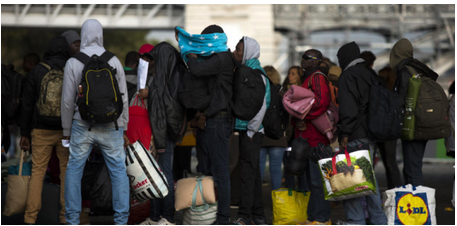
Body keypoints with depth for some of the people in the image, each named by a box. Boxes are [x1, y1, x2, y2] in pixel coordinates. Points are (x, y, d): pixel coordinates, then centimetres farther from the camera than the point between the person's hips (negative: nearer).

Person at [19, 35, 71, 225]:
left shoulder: (37, 71, 0)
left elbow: (27, 104, 1)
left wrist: (24, 133, 7)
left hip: (41, 131, 1)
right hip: (67, 131, 0)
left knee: (37, 172, 5)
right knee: (67, 172, 8)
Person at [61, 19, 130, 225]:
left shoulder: (73, 63, -4)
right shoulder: (114, 61, 0)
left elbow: (67, 101, -2)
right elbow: (123, 99, 3)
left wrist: (66, 130, 9)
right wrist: (124, 129, 11)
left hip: (82, 126, -1)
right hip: (111, 127, 1)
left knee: (74, 170, 9)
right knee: (119, 171, 6)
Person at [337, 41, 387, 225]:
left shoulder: (347, 76, -8)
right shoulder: (371, 75, 17)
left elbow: (348, 108, -18)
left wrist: (345, 134, -17)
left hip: (355, 136, -9)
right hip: (371, 134, 9)